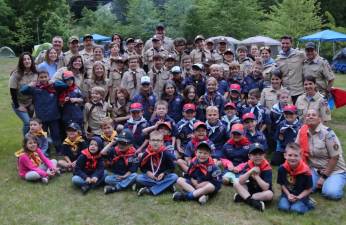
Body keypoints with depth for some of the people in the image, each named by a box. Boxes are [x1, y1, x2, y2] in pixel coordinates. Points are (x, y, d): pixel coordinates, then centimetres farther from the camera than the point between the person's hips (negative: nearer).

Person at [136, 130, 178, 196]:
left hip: (163, 177, 0)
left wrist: (164, 174, -18)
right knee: (138, 178, -26)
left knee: (174, 177, -28)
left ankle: (150, 190, -29)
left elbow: (171, 167, -2)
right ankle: (166, 185, -22)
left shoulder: (166, 153, -7)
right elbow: (142, 167, 5)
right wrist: (147, 172, -15)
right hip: (150, 177, 0)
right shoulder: (146, 154, -4)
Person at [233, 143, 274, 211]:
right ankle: (252, 201, -28)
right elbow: (241, 181, -21)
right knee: (236, 183, -14)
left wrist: (256, 176, -29)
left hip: (262, 191, -3)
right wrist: (250, 171, -32)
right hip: (251, 188, 3)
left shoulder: (266, 167, -22)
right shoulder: (248, 165, -12)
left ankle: (242, 197, -26)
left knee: (270, 194, -34)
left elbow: (265, 188, -29)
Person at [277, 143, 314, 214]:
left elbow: (309, 189, -7)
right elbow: (282, 184, 2)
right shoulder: (282, 168, -11)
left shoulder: (305, 171, -17)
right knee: (283, 206, -24)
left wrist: (298, 197, -18)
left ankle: (307, 203, 6)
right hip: (287, 193, 2)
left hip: (301, 195, -2)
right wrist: (288, 195, -12)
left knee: (296, 209, -25)